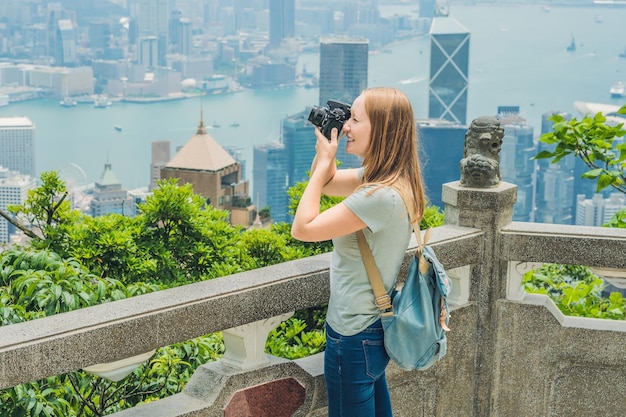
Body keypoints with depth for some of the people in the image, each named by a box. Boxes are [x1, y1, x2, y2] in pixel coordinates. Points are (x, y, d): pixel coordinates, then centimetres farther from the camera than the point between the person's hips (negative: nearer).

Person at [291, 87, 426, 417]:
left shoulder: (381, 197, -29)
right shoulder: (387, 179, -1)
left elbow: (302, 228, -24)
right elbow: (325, 183, 14)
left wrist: (324, 160, -18)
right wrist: (325, 140, -3)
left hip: (354, 336, -9)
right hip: (375, 326, 9)